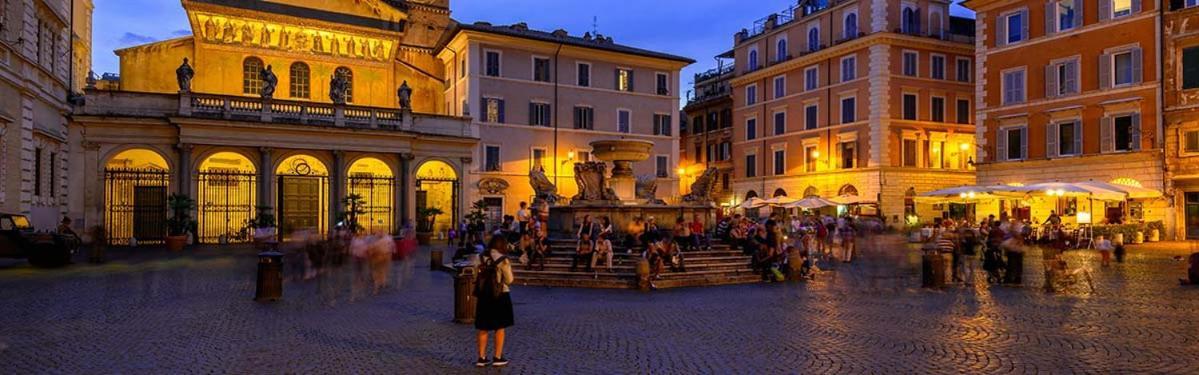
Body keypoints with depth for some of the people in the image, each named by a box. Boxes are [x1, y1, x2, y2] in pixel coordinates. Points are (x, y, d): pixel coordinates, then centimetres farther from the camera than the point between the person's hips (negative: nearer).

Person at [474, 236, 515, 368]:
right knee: (500, 328, 9)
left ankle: (482, 358, 16)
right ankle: (498, 358, 13)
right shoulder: (503, 260, -13)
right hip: (499, 296, -4)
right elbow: (509, 280, -8)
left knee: (483, 329, 12)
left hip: (483, 295, 4)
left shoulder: (482, 258, 1)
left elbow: (478, 276, 6)